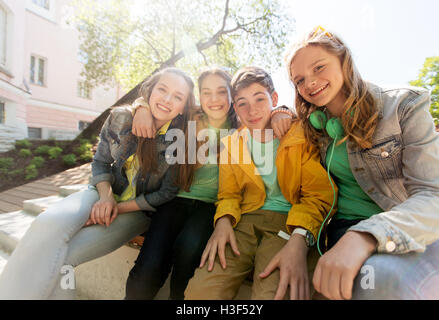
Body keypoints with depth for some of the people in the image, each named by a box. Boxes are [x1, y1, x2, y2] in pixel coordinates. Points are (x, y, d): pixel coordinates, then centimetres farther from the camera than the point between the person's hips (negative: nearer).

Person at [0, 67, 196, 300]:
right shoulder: (120, 118, -5)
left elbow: (166, 194, -10)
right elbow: (100, 162, 5)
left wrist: (119, 208, -14)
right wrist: (106, 197, -13)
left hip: (138, 211, -3)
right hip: (106, 193, 3)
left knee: (62, 257, -22)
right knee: (49, 223, -26)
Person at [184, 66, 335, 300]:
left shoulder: (302, 136, 3)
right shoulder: (230, 144, 13)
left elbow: (318, 195, -3)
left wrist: (299, 240, -21)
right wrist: (223, 221, -9)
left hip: (288, 222, -2)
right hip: (245, 222, 3)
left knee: (273, 293, -30)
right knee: (199, 291, -20)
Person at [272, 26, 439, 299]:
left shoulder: (405, 105, -4)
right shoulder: (311, 124, 6)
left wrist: (366, 237, -32)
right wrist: (280, 116, 1)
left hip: (413, 229, 0)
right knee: (389, 281, -32)